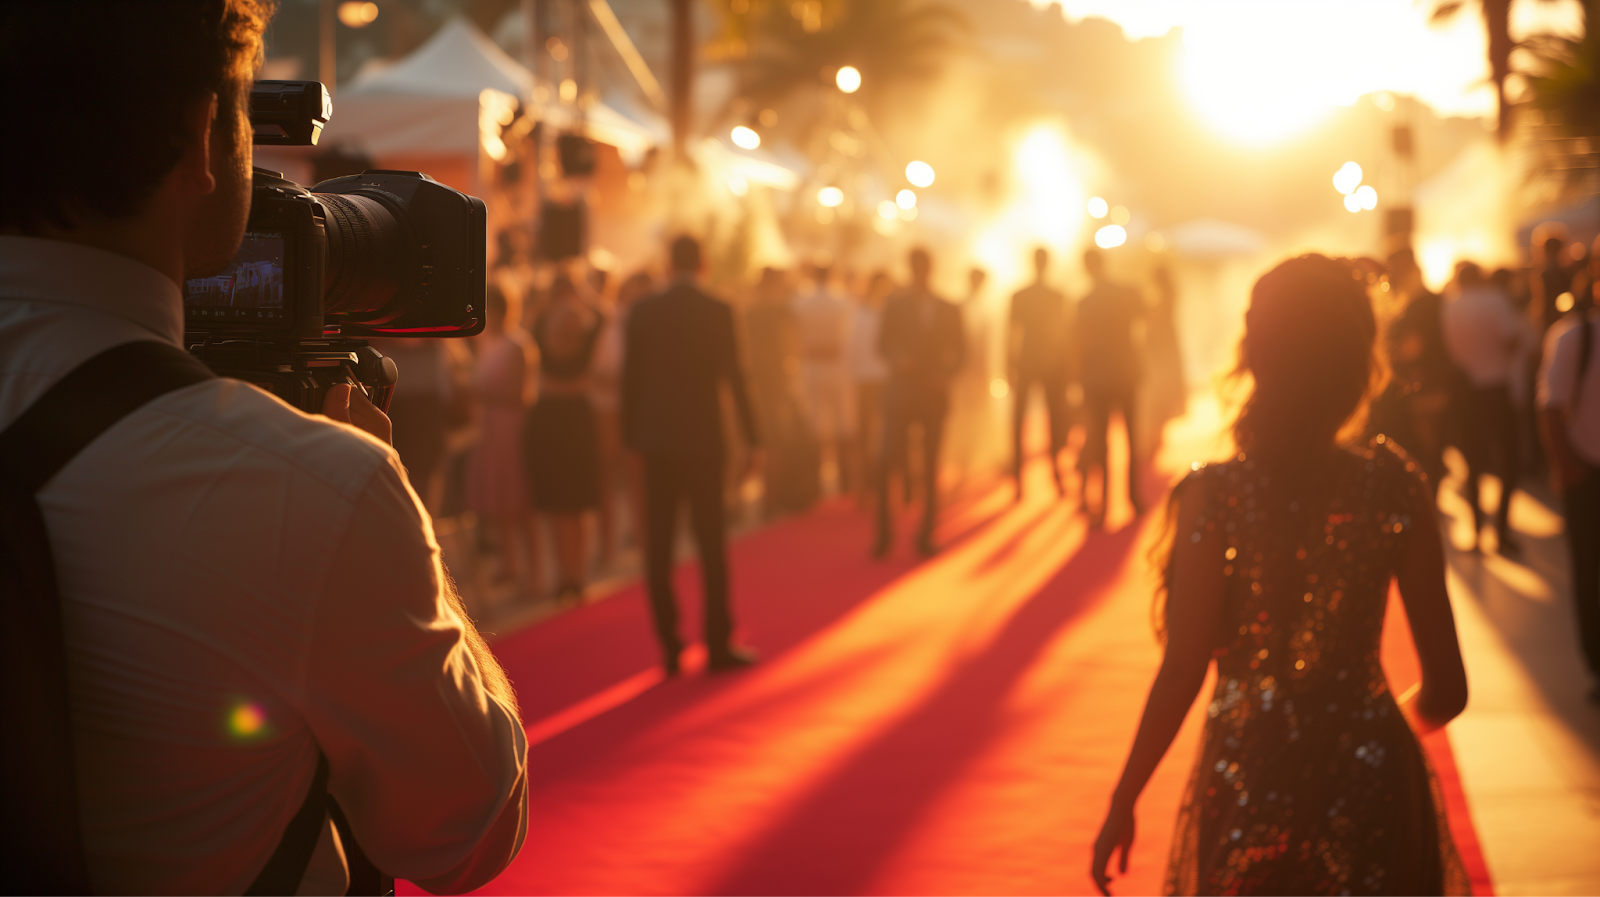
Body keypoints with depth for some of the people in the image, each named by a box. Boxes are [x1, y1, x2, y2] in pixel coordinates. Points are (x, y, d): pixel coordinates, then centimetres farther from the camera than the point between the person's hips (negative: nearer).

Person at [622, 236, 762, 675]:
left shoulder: (643, 311, 1)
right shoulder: (718, 312, -6)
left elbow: (630, 378, 3)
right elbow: (734, 378, -6)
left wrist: (630, 437, 11)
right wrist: (753, 441, -1)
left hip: (656, 440, 2)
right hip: (703, 438, -2)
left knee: (659, 543, 5)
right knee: (711, 541, 3)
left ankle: (669, 644, 6)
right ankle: (718, 644, 4)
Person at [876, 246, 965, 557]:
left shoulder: (949, 309, 7)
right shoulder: (895, 304, 3)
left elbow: (959, 350, 10)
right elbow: (883, 343, 2)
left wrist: (946, 374, -8)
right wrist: (897, 359, -18)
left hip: (935, 392, 2)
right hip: (902, 390, -2)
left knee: (930, 465, 4)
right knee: (890, 459, -11)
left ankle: (926, 534, 10)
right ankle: (884, 529, 3)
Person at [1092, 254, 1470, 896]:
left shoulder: (1214, 494, -14)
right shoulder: (1394, 485, -9)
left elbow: (1180, 675, -16)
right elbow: (1446, 691, -7)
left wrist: (1122, 803, -4)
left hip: (1247, 777, -1)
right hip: (1369, 777, 1)